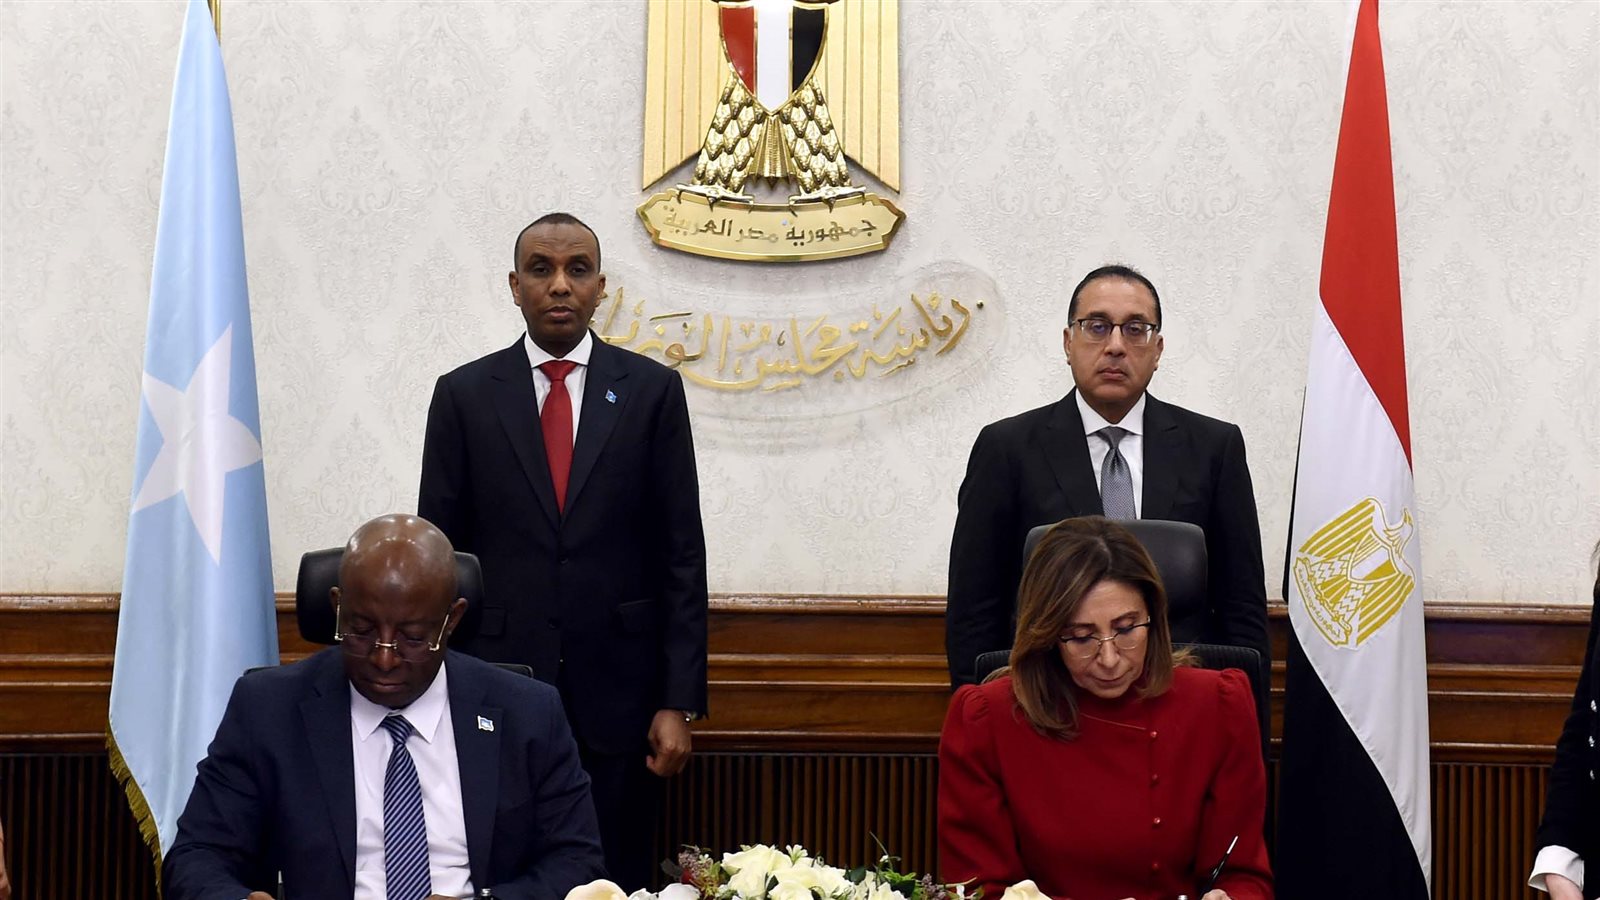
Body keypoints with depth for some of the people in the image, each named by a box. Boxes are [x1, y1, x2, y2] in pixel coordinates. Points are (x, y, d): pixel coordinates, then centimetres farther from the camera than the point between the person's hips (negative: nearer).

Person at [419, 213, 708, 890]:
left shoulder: (651, 390, 3)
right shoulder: (464, 396, 5)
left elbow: (682, 554, 2)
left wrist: (679, 702, -4)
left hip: (618, 693, 0)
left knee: (618, 883, 5)